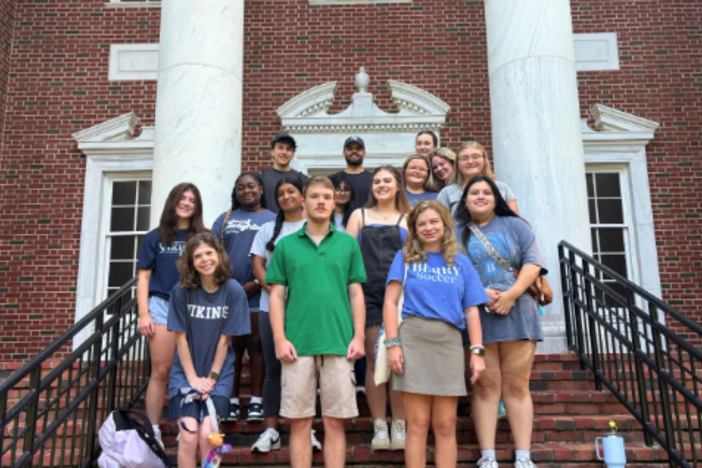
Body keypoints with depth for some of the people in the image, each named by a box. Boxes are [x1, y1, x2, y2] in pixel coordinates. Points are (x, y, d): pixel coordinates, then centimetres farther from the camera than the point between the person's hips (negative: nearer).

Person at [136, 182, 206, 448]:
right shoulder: (155, 237, 9)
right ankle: (152, 432, 8)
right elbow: (143, 277, 7)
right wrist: (144, 314, -2)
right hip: (163, 306, 0)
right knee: (161, 371, -1)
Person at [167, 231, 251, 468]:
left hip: (218, 373, 0)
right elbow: (180, 337, -5)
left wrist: (212, 377, -7)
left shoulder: (233, 291, -10)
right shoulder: (181, 291, -8)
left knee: (207, 435, -14)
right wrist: (193, 378, -7)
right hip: (186, 372, 1)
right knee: (189, 436, -11)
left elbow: (224, 339, -7)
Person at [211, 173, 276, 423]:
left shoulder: (273, 220, 7)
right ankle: (232, 401, 12)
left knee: (256, 345, 2)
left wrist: (256, 284, -11)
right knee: (232, 346, 5)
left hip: (258, 293, -2)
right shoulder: (225, 219, 15)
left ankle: (256, 401, 8)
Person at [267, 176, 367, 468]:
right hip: (298, 345, 0)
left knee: (335, 421, 6)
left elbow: (356, 294, 8)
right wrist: (280, 339, -4)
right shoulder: (286, 245, 7)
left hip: (339, 344, 1)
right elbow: (277, 295, 5)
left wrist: (358, 337, -1)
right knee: (299, 421, 6)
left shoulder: (349, 244, 9)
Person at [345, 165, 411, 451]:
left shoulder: (408, 218, 13)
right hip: (369, 294, 1)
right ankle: (379, 427, 10)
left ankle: (399, 425, 10)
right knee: (374, 361, 2)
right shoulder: (360, 215, 15)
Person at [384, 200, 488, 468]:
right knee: (418, 424, 1)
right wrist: (392, 343, -8)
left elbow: (471, 311, 11)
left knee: (446, 426, 6)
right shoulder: (405, 258, 10)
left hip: (449, 342, 2)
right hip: (414, 338, -2)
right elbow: (390, 302, 3)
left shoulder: (461, 263, 15)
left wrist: (477, 350, 2)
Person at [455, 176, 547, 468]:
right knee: (485, 387, 0)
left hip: (517, 313, 1)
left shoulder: (514, 225, 13)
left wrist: (511, 295, -11)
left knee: (517, 386, 1)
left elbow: (533, 262, 2)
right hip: (476, 316, -1)